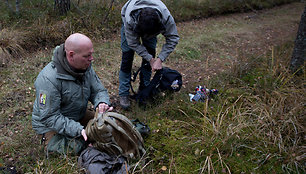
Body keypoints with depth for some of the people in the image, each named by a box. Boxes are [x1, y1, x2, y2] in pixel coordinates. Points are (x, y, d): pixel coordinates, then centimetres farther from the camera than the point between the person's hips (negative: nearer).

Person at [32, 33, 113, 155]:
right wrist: (78, 130, -38)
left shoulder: (86, 67, -10)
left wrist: (102, 103, -26)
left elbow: (98, 90, -1)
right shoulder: (48, 79, -32)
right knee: (76, 148, -24)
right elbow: (49, 117, -29)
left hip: (79, 115, 6)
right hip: (50, 125, -6)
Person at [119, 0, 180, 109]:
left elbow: (173, 38, -29)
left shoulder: (166, 17, -41)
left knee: (150, 54, -6)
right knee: (127, 57, -10)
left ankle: (144, 89, 11)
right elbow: (133, 43, -29)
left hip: (151, 25, 2)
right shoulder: (130, 19, -43)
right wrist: (150, 59, -30)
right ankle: (123, 94, -1)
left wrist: (160, 59, -35)